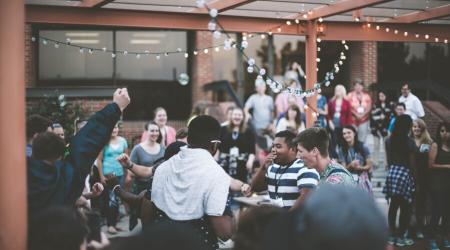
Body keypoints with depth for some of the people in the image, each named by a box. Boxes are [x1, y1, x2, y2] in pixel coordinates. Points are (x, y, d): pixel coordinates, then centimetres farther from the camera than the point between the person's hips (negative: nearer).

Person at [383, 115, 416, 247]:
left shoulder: (389, 140, 3)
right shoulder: (409, 142, -12)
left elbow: (389, 160, 10)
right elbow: (412, 163, -9)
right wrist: (415, 178, 2)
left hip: (392, 174, 6)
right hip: (405, 174, -6)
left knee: (393, 205, 12)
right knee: (405, 208, 4)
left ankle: (392, 235, 18)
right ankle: (400, 237, 9)